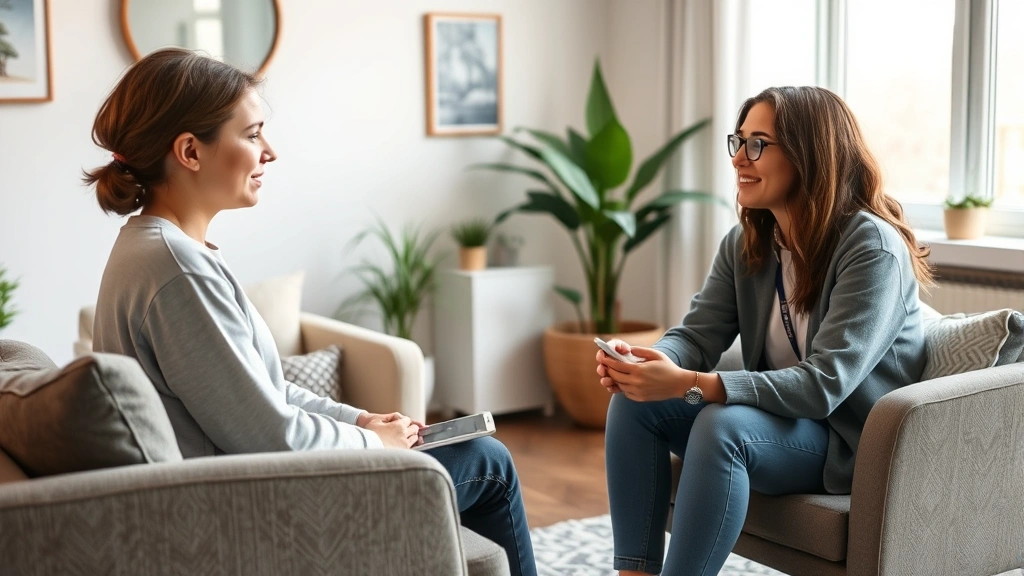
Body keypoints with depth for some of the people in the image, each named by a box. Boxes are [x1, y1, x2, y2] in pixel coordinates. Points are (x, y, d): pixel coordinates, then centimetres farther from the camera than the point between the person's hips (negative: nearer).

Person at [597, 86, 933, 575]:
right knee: (634, 400, -14)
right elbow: (696, 336, -3)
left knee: (722, 425, -34)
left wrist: (689, 385, -38)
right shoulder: (744, 243, 2)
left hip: (852, 441, -7)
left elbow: (824, 385, -29)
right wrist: (647, 361, -28)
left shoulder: (872, 249, -21)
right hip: (776, 417, 7)